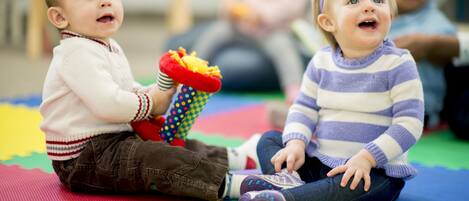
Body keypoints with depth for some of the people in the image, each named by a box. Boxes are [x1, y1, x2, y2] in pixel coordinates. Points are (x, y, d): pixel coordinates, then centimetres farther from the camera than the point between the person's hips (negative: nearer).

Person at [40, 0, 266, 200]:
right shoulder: (77, 52, -20)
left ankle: (234, 157, 27)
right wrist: (151, 104, -14)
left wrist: (158, 93, 3)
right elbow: (108, 104, -30)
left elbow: (128, 90, 25)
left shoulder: (111, 48, 15)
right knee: (155, 159, -29)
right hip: (82, 158, -12)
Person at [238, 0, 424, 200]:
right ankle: (289, 179, -27)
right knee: (270, 138, 1)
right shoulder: (322, 61, 2)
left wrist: (367, 157, -25)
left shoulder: (398, 64, -12)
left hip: (377, 170, -6)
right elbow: (304, 107, 8)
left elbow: (409, 122, -16)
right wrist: (296, 143, -13)